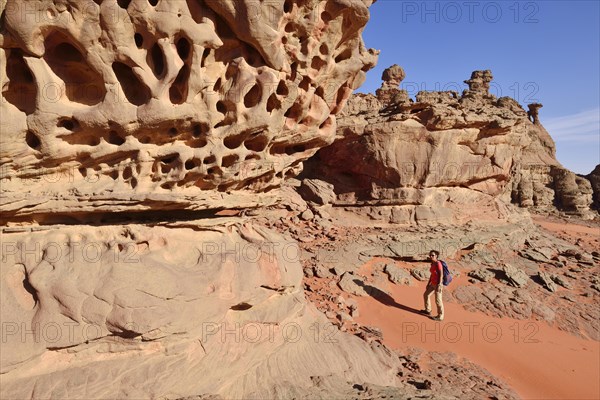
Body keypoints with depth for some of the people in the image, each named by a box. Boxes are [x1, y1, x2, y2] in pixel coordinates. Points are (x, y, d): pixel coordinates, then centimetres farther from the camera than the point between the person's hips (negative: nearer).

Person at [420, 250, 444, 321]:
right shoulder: (433, 263, 8)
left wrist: (439, 285, -24)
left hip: (438, 284, -10)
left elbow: (441, 274, -22)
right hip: (433, 284, 10)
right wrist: (428, 283, 20)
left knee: (438, 301, 3)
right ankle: (428, 311, 36)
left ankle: (440, 317, 19)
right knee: (425, 295, 21)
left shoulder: (438, 263, -21)